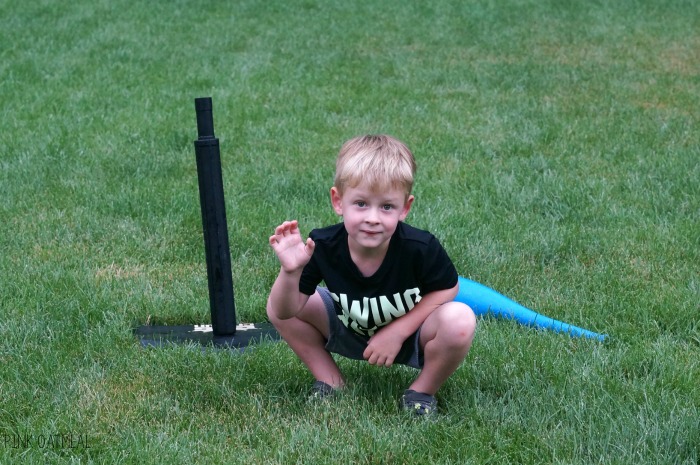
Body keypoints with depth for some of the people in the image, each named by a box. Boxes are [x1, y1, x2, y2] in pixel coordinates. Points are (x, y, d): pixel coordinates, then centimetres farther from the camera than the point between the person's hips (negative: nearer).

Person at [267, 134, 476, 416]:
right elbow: (284, 312, -21)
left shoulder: (420, 248, -32)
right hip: (350, 333, 2)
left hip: (410, 336, -2)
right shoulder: (323, 246, -26)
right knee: (278, 305, -15)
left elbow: (446, 289, -13)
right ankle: (331, 381, 4)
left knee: (460, 320, -33)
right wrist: (290, 272, -42)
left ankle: (422, 391, -4)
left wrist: (397, 331, -21)